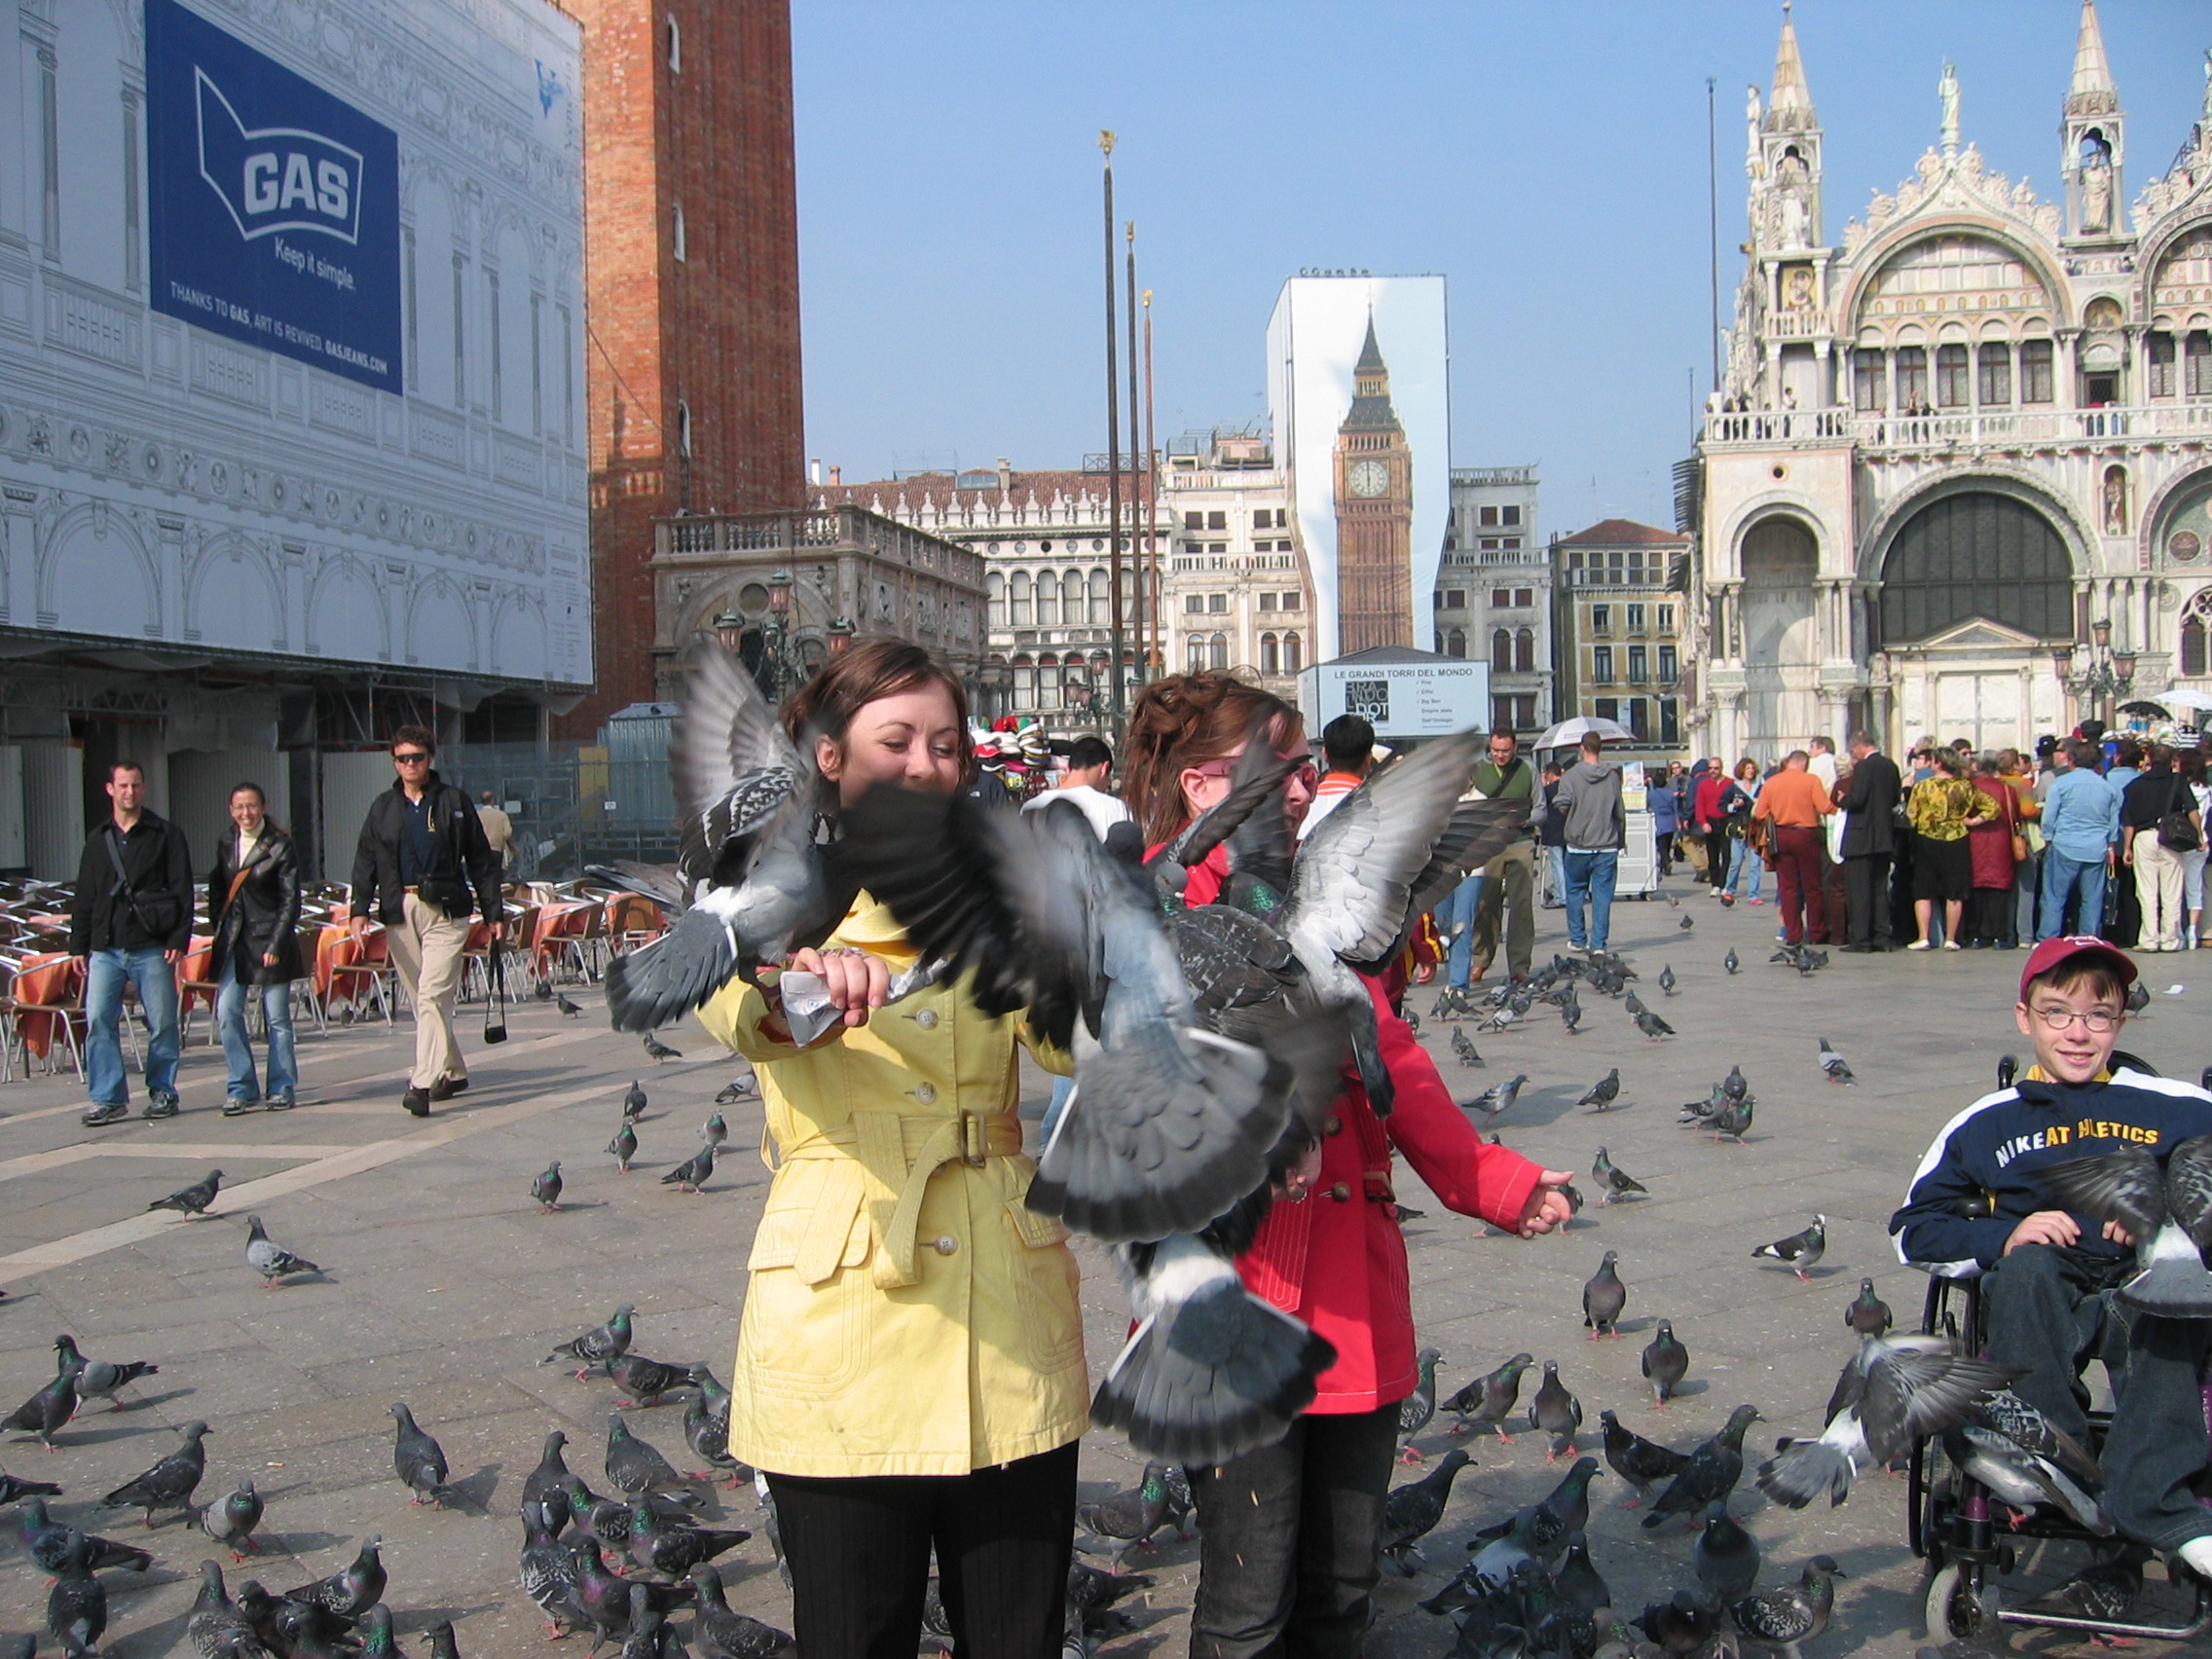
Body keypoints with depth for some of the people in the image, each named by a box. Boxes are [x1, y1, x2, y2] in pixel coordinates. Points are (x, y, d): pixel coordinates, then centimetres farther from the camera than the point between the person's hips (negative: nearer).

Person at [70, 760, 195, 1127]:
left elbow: (182, 892, -1)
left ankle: (162, 1092, 14)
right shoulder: (98, 839, 14)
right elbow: (84, 898, 17)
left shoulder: (166, 835, 3)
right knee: (97, 1020, -6)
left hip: (151, 948, -3)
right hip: (105, 948, 3)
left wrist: (178, 940, -10)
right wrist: (79, 945, 10)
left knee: (161, 1023, 1)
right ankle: (109, 1098, 0)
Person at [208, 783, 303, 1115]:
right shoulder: (226, 845, 10)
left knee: (277, 1018, 2)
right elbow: (217, 889, 19)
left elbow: (290, 901, -7)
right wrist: (217, 928, 7)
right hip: (232, 940, 4)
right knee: (227, 1015, -3)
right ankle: (242, 1088, 6)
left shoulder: (280, 847, -4)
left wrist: (275, 945, -13)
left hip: (269, 938, -4)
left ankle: (281, 1088, 12)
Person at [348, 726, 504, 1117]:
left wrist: (493, 912, 3)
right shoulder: (383, 808, 13)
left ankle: (422, 1084, -20)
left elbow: (480, 860, 6)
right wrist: (360, 908, -4)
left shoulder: (453, 802, 4)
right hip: (399, 912, 4)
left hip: (445, 911, -4)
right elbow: (366, 862, 10)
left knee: (432, 995, -15)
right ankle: (453, 1072, 24)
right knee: (421, 1000, 10)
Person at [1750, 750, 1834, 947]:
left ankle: (1793, 934, 4)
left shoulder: (1771, 783, 2)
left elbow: (1759, 814, 2)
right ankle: (1817, 933, 10)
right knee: (1812, 886, 6)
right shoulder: (1811, 780, -7)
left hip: (1781, 836, 3)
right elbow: (1825, 808, -15)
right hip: (1806, 835, -3)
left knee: (1788, 886, 7)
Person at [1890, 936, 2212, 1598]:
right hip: (2034, 1304, 1)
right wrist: (2005, 1237, -6)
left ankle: (2151, 1498, -39)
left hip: (2144, 1302, 0)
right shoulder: (1987, 1123, 15)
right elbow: (1914, 1231, 11)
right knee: (2029, 1266, -32)